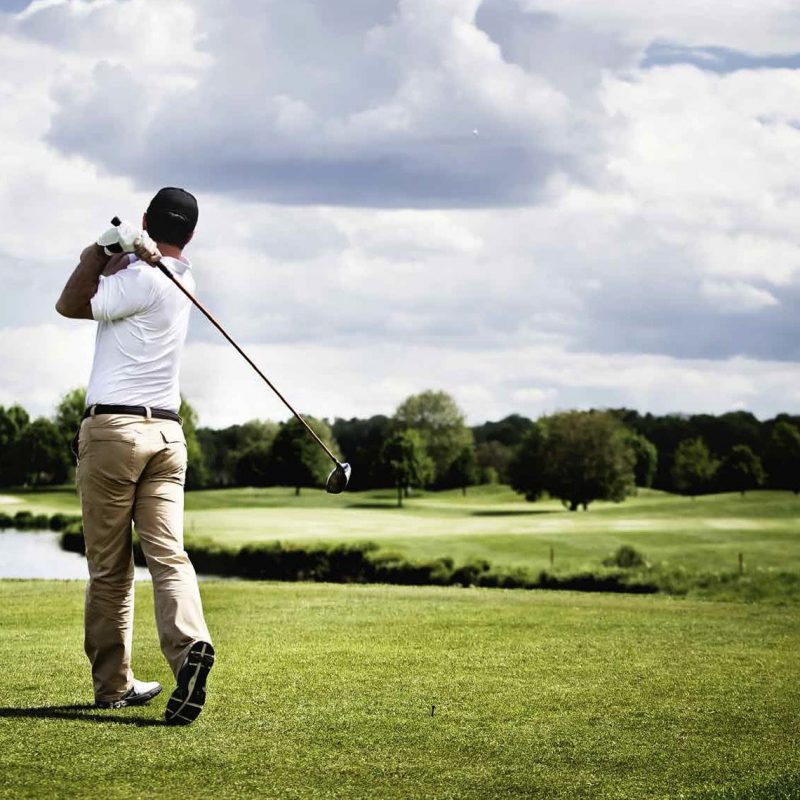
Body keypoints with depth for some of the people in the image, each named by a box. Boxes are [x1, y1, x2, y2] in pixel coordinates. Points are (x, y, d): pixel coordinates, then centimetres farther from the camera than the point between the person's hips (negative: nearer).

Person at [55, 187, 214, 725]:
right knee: (169, 553, -5)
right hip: (167, 433, 5)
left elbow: (70, 305, -5)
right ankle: (190, 643, -29)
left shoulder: (140, 279, -10)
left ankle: (113, 684, 6)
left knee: (109, 566, 3)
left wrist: (103, 249, -6)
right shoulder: (181, 277, 11)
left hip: (112, 428, -5)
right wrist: (113, 249, -5)